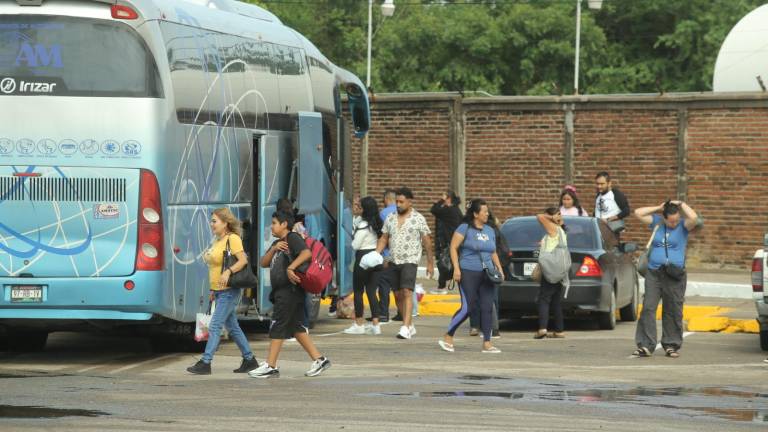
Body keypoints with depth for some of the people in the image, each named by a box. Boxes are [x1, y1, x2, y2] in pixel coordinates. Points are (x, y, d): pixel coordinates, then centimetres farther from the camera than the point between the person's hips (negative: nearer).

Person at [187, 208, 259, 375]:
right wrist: (213, 289, 18)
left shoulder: (232, 239, -12)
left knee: (214, 326, -12)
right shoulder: (217, 241, 15)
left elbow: (243, 260, -22)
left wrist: (228, 272, -37)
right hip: (218, 291, 10)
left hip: (229, 291, -10)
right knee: (232, 327, 13)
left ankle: (205, 363, -12)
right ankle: (249, 360, 21)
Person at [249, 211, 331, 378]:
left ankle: (270, 366, -5)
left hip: (290, 289, -10)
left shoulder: (292, 238, -7)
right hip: (281, 291, 10)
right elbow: (264, 263, 14)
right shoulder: (277, 243, 23)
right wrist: (273, 249, -2)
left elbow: (306, 253, -23)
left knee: (277, 327, -7)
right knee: (296, 328, 10)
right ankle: (319, 359, 12)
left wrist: (291, 267, -28)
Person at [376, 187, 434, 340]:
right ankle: (410, 326, 22)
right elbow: (384, 238, 14)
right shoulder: (390, 218, 11)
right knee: (398, 295, 9)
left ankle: (406, 328, -24)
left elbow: (427, 242, 1)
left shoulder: (418, 219, -2)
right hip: (394, 261, 6)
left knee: (407, 292, -17)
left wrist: (430, 263, 1)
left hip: (410, 261, -6)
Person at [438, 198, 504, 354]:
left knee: (487, 307, -1)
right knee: (467, 308, -9)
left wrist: (499, 267, 10)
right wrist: (456, 268, -15)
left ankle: (487, 343, 2)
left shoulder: (490, 231, 15)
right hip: (468, 273, -6)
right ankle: (447, 338, 6)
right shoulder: (465, 228, -4)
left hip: (486, 274, 6)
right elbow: (453, 248, -7)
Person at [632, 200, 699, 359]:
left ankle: (671, 345, 15)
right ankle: (646, 345, -7)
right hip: (654, 273, 2)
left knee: (673, 312, 4)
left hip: (675, 276, -2)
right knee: (648, 308, -6)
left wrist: (681, 204, -5)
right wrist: (657, 208, 6)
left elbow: (694, 218, -18)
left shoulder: (683, 226, 1)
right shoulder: (656, 222, 10)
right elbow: (638, 213, 9)